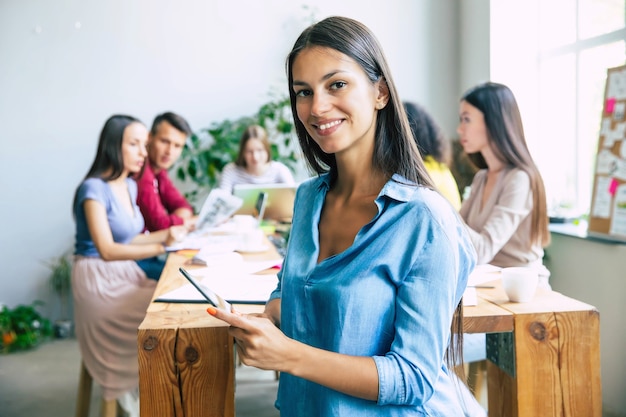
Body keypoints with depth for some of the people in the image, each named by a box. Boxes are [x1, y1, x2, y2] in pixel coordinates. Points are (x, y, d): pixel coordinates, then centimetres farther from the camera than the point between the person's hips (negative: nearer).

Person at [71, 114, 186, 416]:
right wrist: (161, 247, -26)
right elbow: (107, 250, -22)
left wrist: (166, 234, 2)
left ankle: (132, 390, 3)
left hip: (127, 274, 8)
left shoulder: (130, 186, 10)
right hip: (99, 280, -8)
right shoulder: (94, 189, -15)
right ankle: (129, 390, 6)